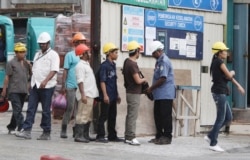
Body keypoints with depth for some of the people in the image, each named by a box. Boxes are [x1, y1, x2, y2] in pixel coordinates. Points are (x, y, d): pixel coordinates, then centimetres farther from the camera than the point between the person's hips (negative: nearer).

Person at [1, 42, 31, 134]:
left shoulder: (26, 63, 14)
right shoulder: (11, 63, -2)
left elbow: (31, 75, 18)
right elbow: (7, 77, -3)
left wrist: (30, 66, 0)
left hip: (23, 91, 6)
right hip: (14, 91, -6)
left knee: (17, 111, 11)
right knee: (17, 110, -13)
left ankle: (11, 128, 23)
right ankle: (21, 128, -21)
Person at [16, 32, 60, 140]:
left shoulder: (53, 55, -3)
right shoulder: (37, 55, 19)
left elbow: (54, 70, -15)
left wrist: (45, 81, -27)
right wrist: (32, 83, 15)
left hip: (47, 86, -6)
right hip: (35, 86, 6)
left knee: (46, 110, -1)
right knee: (31, 109, -2)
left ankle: (46, 133, 6)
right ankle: (27, 131, -5)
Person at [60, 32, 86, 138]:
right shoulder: (70, 55, 1)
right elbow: (65, 71, -2)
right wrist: (63, 86, -8)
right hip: (71, 86, -5)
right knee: (69, 109, -6)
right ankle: (63, 131, 1)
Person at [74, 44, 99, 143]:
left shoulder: (86, 64, 21)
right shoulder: (80, 66, -11)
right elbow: (80, 81, -18)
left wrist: (93, 95, 22)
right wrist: (83, 94, -25)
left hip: (90, 94, 10)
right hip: (85, 95, -10)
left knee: (88, 116, 12)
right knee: (82, 116, -10)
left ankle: (85, 135, 17)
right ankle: (78, 135, -10)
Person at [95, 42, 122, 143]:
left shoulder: (113, 65, 14)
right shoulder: (104, 65, -12)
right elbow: (102, 81, -16)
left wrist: (117, 95, 21)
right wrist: (105, 95, -21)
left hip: (113, 96, 9)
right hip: (106, 96, -9)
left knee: (113, 116, 12)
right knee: (103, 116, -4)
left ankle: (112, 136, 19)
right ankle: (100, 136, 0)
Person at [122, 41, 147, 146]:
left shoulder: (127, 62, 10)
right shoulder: (132, 64, -19)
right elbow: (138, 81, -21)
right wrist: (144, 79, 0)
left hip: (130, 92, 10)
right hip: (134, 93, -10)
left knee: (129, 115, 13)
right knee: (133, 116, -7)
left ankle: (128, 137, 17)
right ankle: (131, 137, -7)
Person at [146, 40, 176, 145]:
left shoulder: (164, 61, -15)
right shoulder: (159, 61, 16)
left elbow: (163, 79, -21)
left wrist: (151, 88, -12)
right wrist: (152, 89, 12)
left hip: (165, 94, -10)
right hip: (159, 94, 10)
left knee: (165, 116, -5)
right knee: (157, 115, 11)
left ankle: (167, 137, -1)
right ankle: (159, 136, 18)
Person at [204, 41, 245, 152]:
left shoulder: (216, 62, 17)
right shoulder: (220, 62, -12)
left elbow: (228, 77, 17)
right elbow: (229, 76, -12)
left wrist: (238, 86, 10)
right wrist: (232, 72, 11)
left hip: (220, 93, 10)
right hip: (220, 92, -10)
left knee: (228, 118, 13)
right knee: (221, 118, -4)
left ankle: (210, 136, 17)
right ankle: (213, 143, 1)